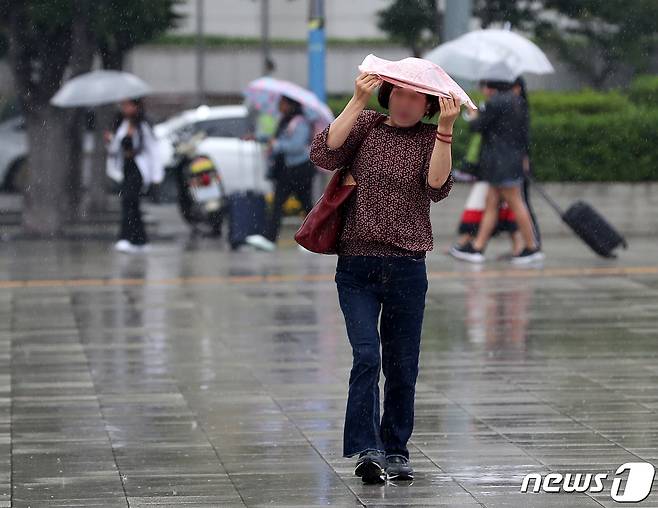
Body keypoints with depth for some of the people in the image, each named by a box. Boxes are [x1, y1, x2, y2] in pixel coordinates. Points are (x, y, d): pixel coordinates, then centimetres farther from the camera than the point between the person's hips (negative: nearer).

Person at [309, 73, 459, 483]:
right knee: (366, 356, -14)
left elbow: (438, 187, -11)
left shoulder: (431, 138, 6)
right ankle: (367, 450, -16)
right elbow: (324, 155, -10)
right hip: (357, 266, -1)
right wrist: (358, 102, -13)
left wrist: (446, 128, -18)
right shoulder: (365, 125, 6)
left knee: (403, 367, 6)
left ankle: (396, 451, 17)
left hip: (408, 268, 1)